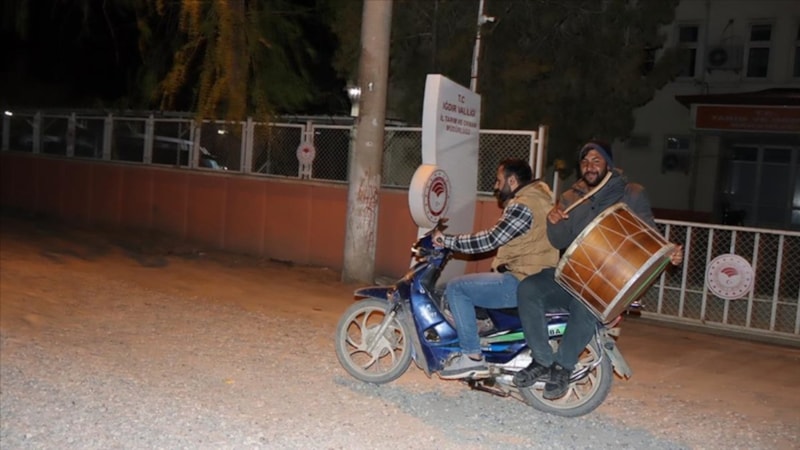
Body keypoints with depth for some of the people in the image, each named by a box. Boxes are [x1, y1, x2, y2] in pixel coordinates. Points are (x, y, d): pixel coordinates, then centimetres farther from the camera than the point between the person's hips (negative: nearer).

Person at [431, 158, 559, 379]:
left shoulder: (522, 206, -17)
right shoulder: (536, 196, 15)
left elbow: (491, 239, -21)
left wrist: (447, 240, -14)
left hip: (523, 283, -11)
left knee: (456, 288, -11)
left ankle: (472, 357, -11)